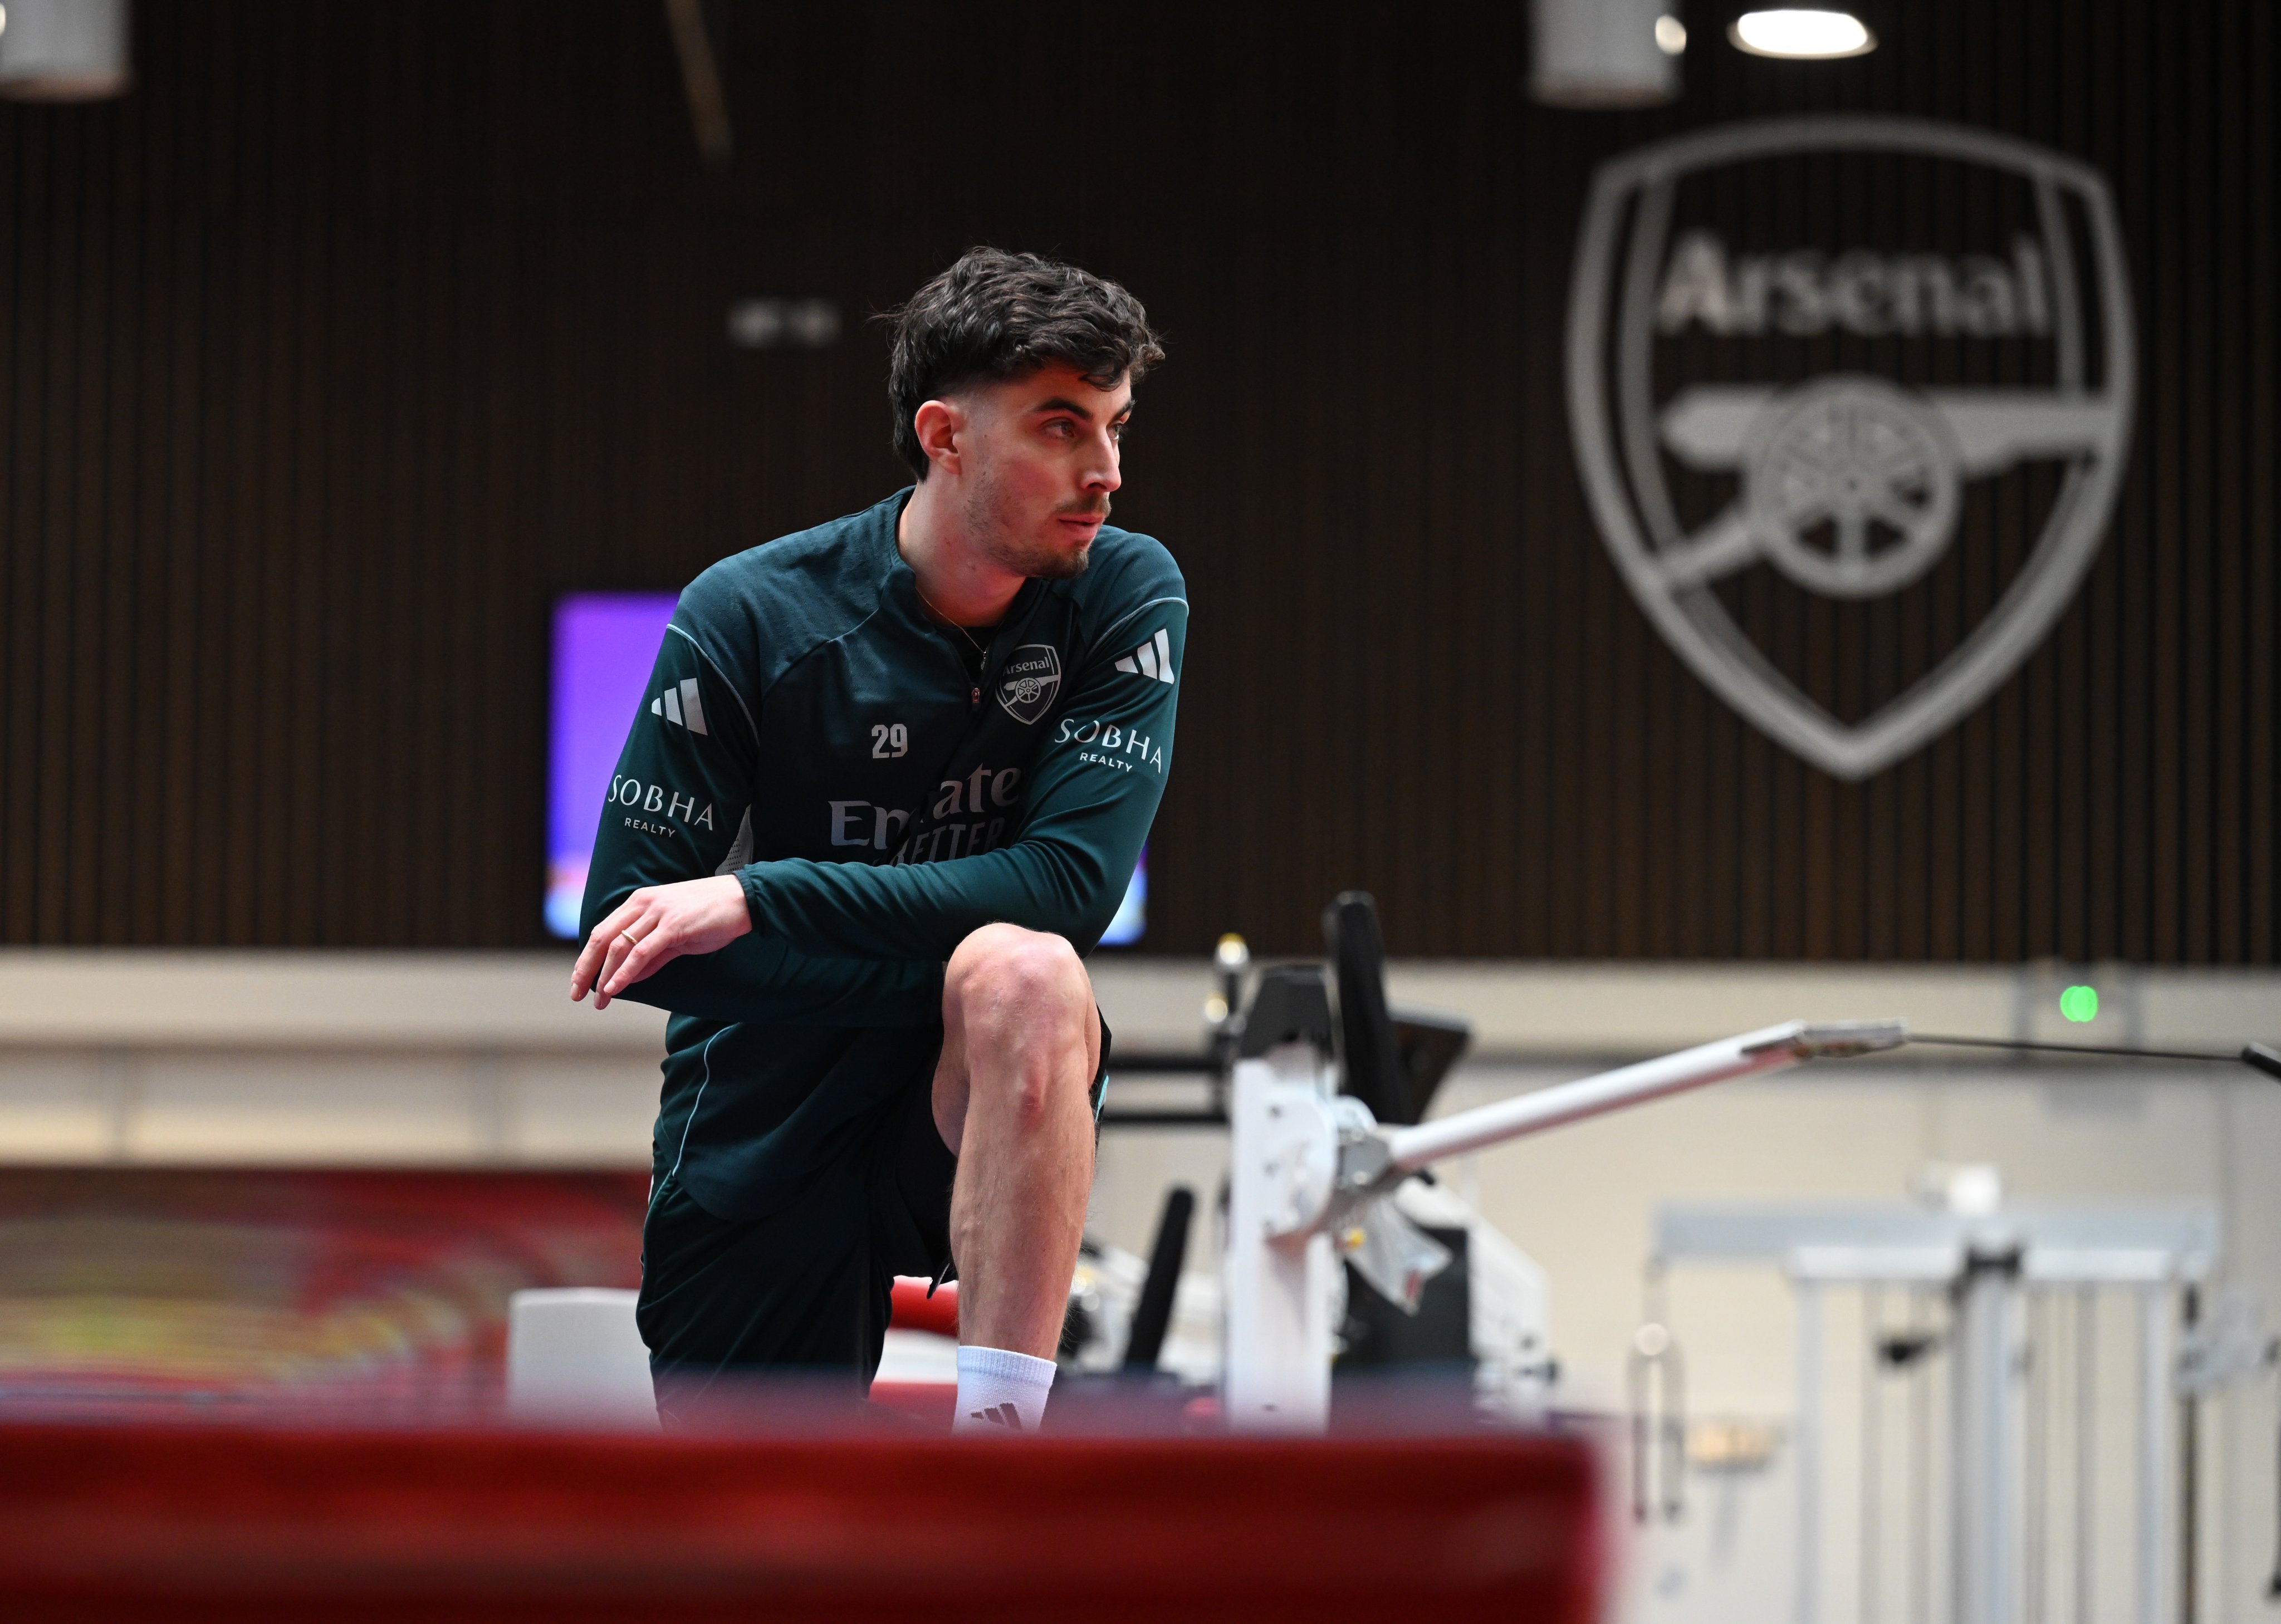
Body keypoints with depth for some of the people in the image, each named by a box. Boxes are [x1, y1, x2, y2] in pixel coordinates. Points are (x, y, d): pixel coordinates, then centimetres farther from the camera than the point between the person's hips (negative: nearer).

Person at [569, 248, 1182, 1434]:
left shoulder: (1126, 596, -8)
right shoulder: (749, 617, -11)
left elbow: (1070, 882, -19)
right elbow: (622, 934, -13)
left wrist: (763, 898, -23)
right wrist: (942, 968, -21)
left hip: (974, 1114, 0)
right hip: (762, 1137, 0)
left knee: (1027, 975, -34)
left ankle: (996, 1454, -31)